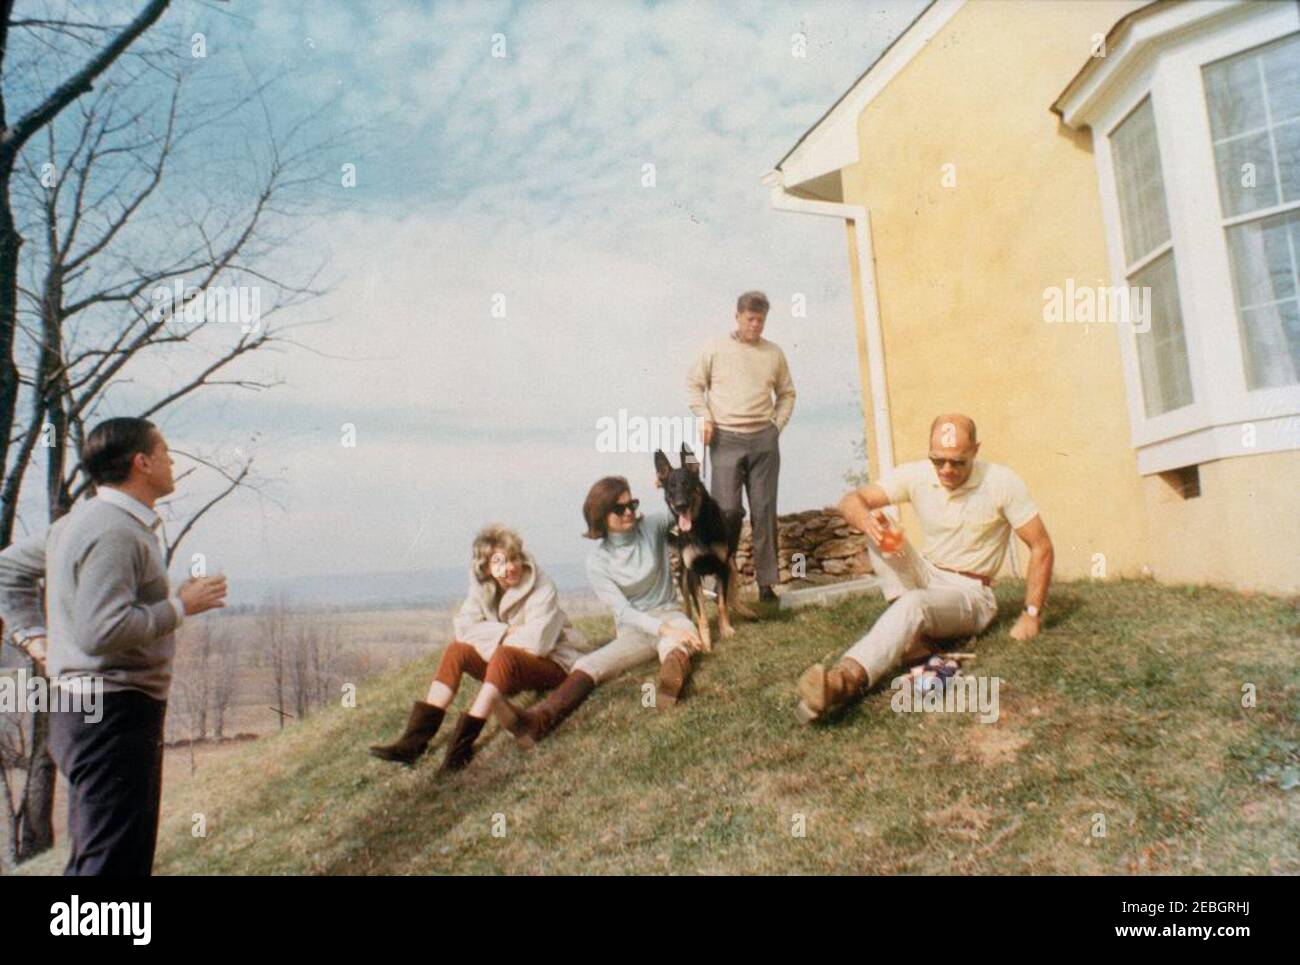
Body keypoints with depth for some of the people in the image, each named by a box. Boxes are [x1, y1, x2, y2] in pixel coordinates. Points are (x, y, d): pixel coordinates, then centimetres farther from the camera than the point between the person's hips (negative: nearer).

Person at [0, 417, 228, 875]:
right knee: (112, 858, -6)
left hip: (90, 711, 11)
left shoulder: (80, 522, 14)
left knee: (95, 852, 20)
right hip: (114, 712, -11)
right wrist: (181, 605, -16)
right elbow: (104, 630, -27)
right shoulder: (114, 532, -18)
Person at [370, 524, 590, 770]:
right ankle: (416, 738, -21)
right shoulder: (483, 587, -1)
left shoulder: (542, 588, -19)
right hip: (507, 666, 6)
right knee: (456, 649, -14)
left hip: (552, 664, -6)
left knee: (504, 655, -35)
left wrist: (491, 636, -14)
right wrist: (505, 632, -21)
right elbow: (463, 626, -9)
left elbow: (536, 642, -27)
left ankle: (462, 743, -37)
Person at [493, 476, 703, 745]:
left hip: (669, 614, 0)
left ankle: (672, 681, -75)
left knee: (674, 642, -40)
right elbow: (624, 611, -17)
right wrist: (665, 629, -32)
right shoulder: (597, 562, -7)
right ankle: (537, 720, -53)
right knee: (590, 664, -29)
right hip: (634, 629, 0)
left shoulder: (653, 526, -2)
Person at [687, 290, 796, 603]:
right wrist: (704, 418, -3)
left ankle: (767, 581, 11)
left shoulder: (774, 353, 10)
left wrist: (778, 424, 7)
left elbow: (787, 394, 18)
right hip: (726, 439, -2)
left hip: (764, 440, 2)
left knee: (764, 512, 4)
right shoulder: (716, 349, 3)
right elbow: (694, 384, 8)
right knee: (726, 510, -6)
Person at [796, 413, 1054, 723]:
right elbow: (851, 500, -16)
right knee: (879, 526, -20)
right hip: (927, 577, 4)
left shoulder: (1002, 482, -13)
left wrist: (1032, 614, -12)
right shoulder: (916, 475, -8)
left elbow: (1041, 547, -8)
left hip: (971, 594, -4)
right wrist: (865, 520, -41)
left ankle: (847, 679, -61)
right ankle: (912, 634, -29)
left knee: (914, 604, -37)